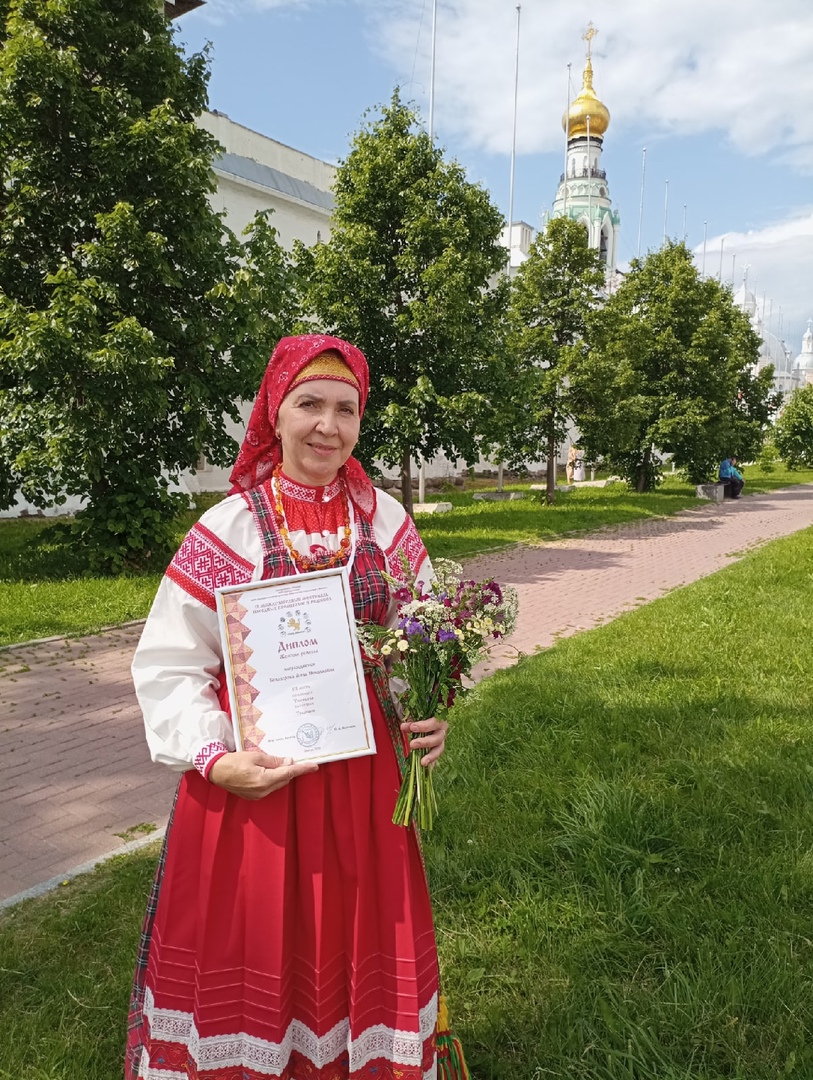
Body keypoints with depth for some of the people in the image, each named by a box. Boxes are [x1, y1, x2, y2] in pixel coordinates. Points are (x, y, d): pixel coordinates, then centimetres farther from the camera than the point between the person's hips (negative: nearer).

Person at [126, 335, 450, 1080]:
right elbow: (168, 664, -7)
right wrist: (215, 760, -17)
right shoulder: (230, 527, -10)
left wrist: (432, 715, -6)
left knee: (360, 929, 18)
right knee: (253, 935, 13)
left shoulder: (383, 519, -1)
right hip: (257, 771, -2)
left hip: (362, 765, 3)